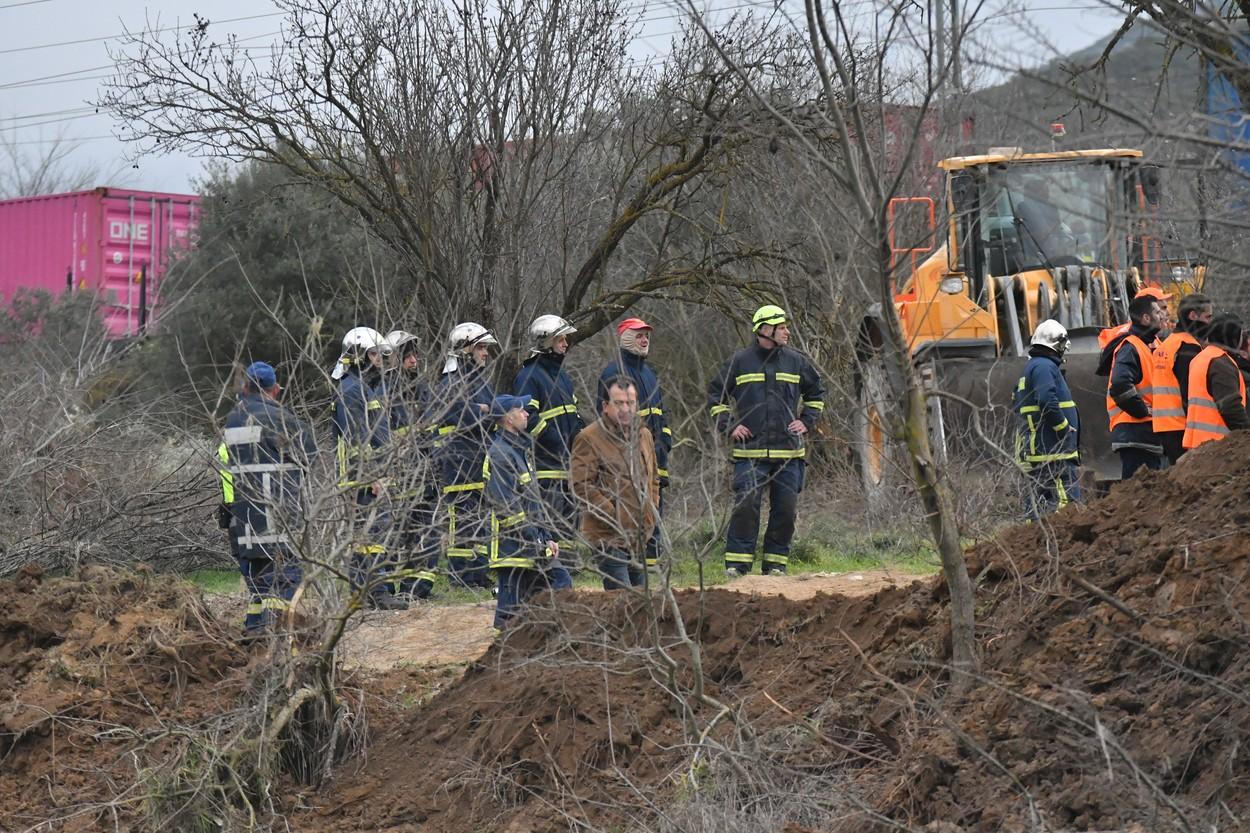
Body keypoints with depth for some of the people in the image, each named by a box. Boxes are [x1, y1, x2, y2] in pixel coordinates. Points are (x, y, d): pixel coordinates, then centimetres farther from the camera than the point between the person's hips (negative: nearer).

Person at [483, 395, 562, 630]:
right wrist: (537, 541, -17)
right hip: (513, 547, -10)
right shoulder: (500, 454, -14)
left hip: (533, 550, 10)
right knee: (511, 611, -7)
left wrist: (548, 538, 14)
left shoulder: (522, 449, 18)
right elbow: (508, 507, -19)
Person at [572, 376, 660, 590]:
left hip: (639, 537, 8)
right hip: (609, 538, -8)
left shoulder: (644, 435, 13)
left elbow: (653, 477, 26)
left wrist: (652, 511, 12)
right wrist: (613, 516, -17)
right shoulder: (589, 439, -11)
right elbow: (581, 486, -16)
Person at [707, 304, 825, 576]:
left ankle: (776, 563, 13)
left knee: (785, 509, 2)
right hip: (750, 452, -3)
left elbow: (816, 393, 25)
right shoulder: (740, 362, 3)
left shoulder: (796, 362, 9)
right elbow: (715, 395, 13)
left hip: (788, 452, 3)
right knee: (746, 505, -12)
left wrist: (806, 422, 12)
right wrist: (729, 426, 2)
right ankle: (737, 563, -6)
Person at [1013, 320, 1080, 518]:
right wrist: (1065, 428, -15)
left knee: (1038, 501, 12)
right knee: (1066, 500, -16)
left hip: (1035, 451, 11)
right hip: (1052, 450, -11)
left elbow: (1016, 406, 24)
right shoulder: (1044, 367, -11)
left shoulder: (1031, 367, 21)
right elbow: (1048, 402, -24)